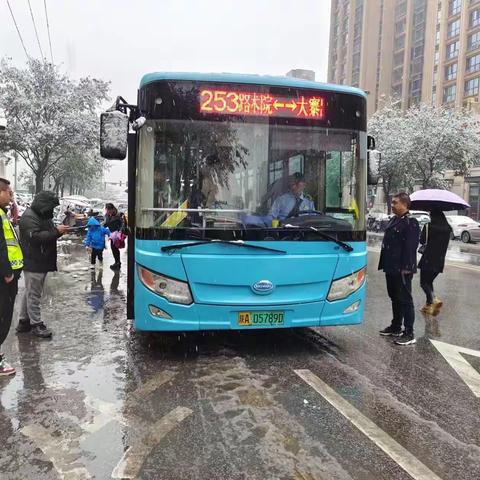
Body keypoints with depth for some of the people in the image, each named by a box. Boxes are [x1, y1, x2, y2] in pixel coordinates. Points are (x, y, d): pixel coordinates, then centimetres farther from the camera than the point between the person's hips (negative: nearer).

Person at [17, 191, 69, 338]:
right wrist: (56, 231, -25)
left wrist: (59, 230, 4)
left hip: (41, 262, 10)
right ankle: (36, 324, 5)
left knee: (30, 293, 16)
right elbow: (35, 237, -26)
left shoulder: (43, 216, 17)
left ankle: (24, 321, 25)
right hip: (33, 263, -10)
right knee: (34, 294, -2)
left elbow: (47, 235, 24)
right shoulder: (29, 217, -15)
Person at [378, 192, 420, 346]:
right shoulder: (393, 220, 13)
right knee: (395, 298, 18)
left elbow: (410, 247, -19)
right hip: (391, 268, 9)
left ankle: (409, 334, 6)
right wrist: (385, 264, 16)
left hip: (402, 269, -9)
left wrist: (406, 267, -22)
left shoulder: (411, 223, -13)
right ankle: (396, 327, 32)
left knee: (405, 300, -2)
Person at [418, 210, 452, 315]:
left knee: (424, 283, 0)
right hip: (440, 261, 6)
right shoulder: (448, 228, 4)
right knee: (429, 281, 17)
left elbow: (422, 241, -6)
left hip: (428, 259, -5)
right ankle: (429, 305, 19)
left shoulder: (428, 226, -11)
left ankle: (434, 300, -22)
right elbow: (445, 243, 12)